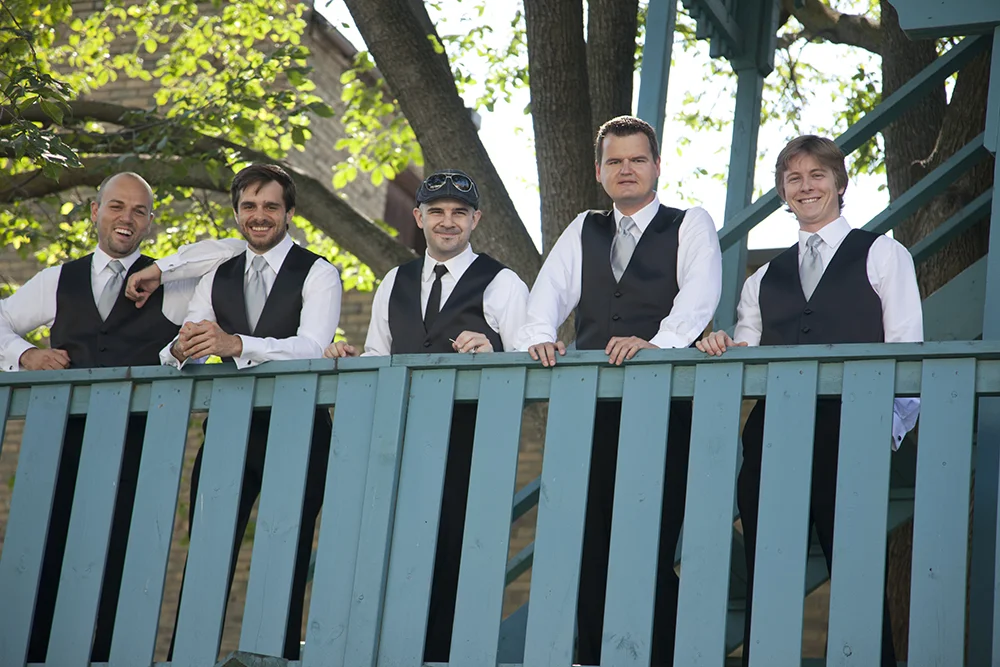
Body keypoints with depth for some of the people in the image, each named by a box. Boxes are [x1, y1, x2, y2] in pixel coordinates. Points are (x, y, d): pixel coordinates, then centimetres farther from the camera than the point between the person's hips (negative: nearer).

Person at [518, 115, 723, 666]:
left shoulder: (691, 226, 10)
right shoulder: (583, 231, 23)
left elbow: (700, 293, -7)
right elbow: (550, 291, 10)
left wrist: (657, 341, -24)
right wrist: (541, 337, -11)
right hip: (591, 408, 4)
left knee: (653, 550, -10)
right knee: (589, 545, 1)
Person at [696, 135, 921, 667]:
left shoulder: (882, 254, 12)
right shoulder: (764, 279, 24)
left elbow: (907, 349, 3)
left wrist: (890, 428, -10)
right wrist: (725, 351, -5)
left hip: (849, 438, -4)